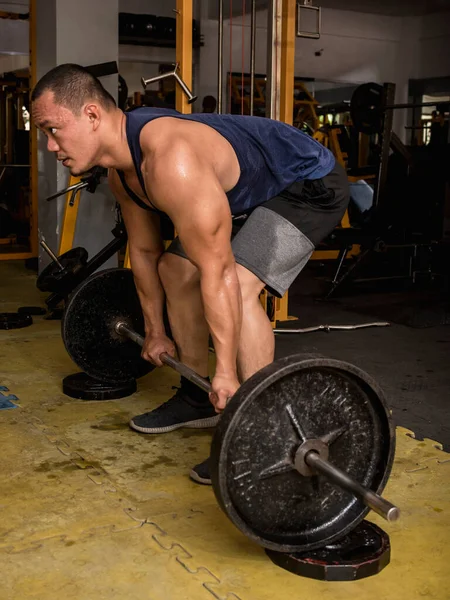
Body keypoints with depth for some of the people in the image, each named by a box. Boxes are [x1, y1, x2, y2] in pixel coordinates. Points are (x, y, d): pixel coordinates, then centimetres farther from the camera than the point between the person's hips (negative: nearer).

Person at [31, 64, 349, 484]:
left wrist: (226, 372, -30)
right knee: (174, 269, 10)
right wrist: (154, 331, 14)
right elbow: (143, 250, 7)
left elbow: (217, 271, -36)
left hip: (310, 186, -10)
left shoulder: (170, 162, -37)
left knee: (239, 283, -28)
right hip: (250, 192, 10)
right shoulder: (121, 167, -6)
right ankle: (199, 398, 20)